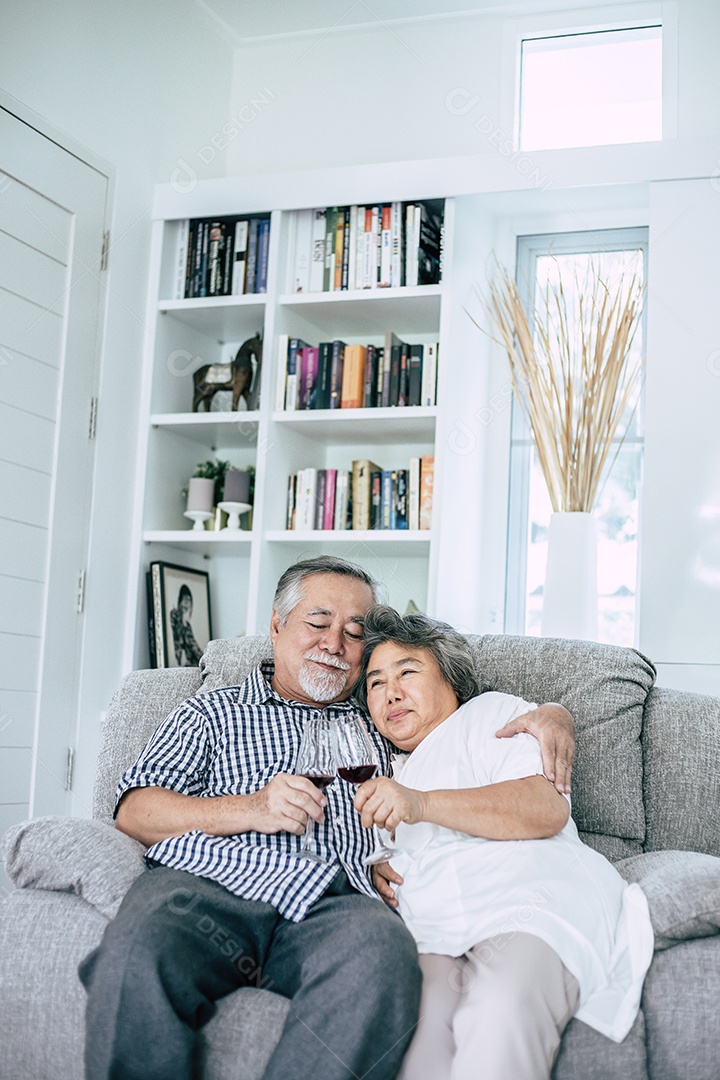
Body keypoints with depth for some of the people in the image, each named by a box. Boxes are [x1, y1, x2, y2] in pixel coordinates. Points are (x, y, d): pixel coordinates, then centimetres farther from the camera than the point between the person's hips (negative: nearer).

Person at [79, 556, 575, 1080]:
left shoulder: (381, 727, 32)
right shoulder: (212, 712, 25)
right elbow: (135, 810, 13)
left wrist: (550, 714, 13)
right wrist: (250, 809, -3)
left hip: (335, 902, 1)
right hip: (207, 879, -1)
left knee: (382, 953, -37)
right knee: (136, 955, -37)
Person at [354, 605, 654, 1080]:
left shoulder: (491, 713, 19)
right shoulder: (391, 775, 40)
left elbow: (547, 807, -2)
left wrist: (422, 804, -12)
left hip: (532, 902, -4)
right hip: (431, 937, 4)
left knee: (498, 1018, -39)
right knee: (416, 1034, -35)